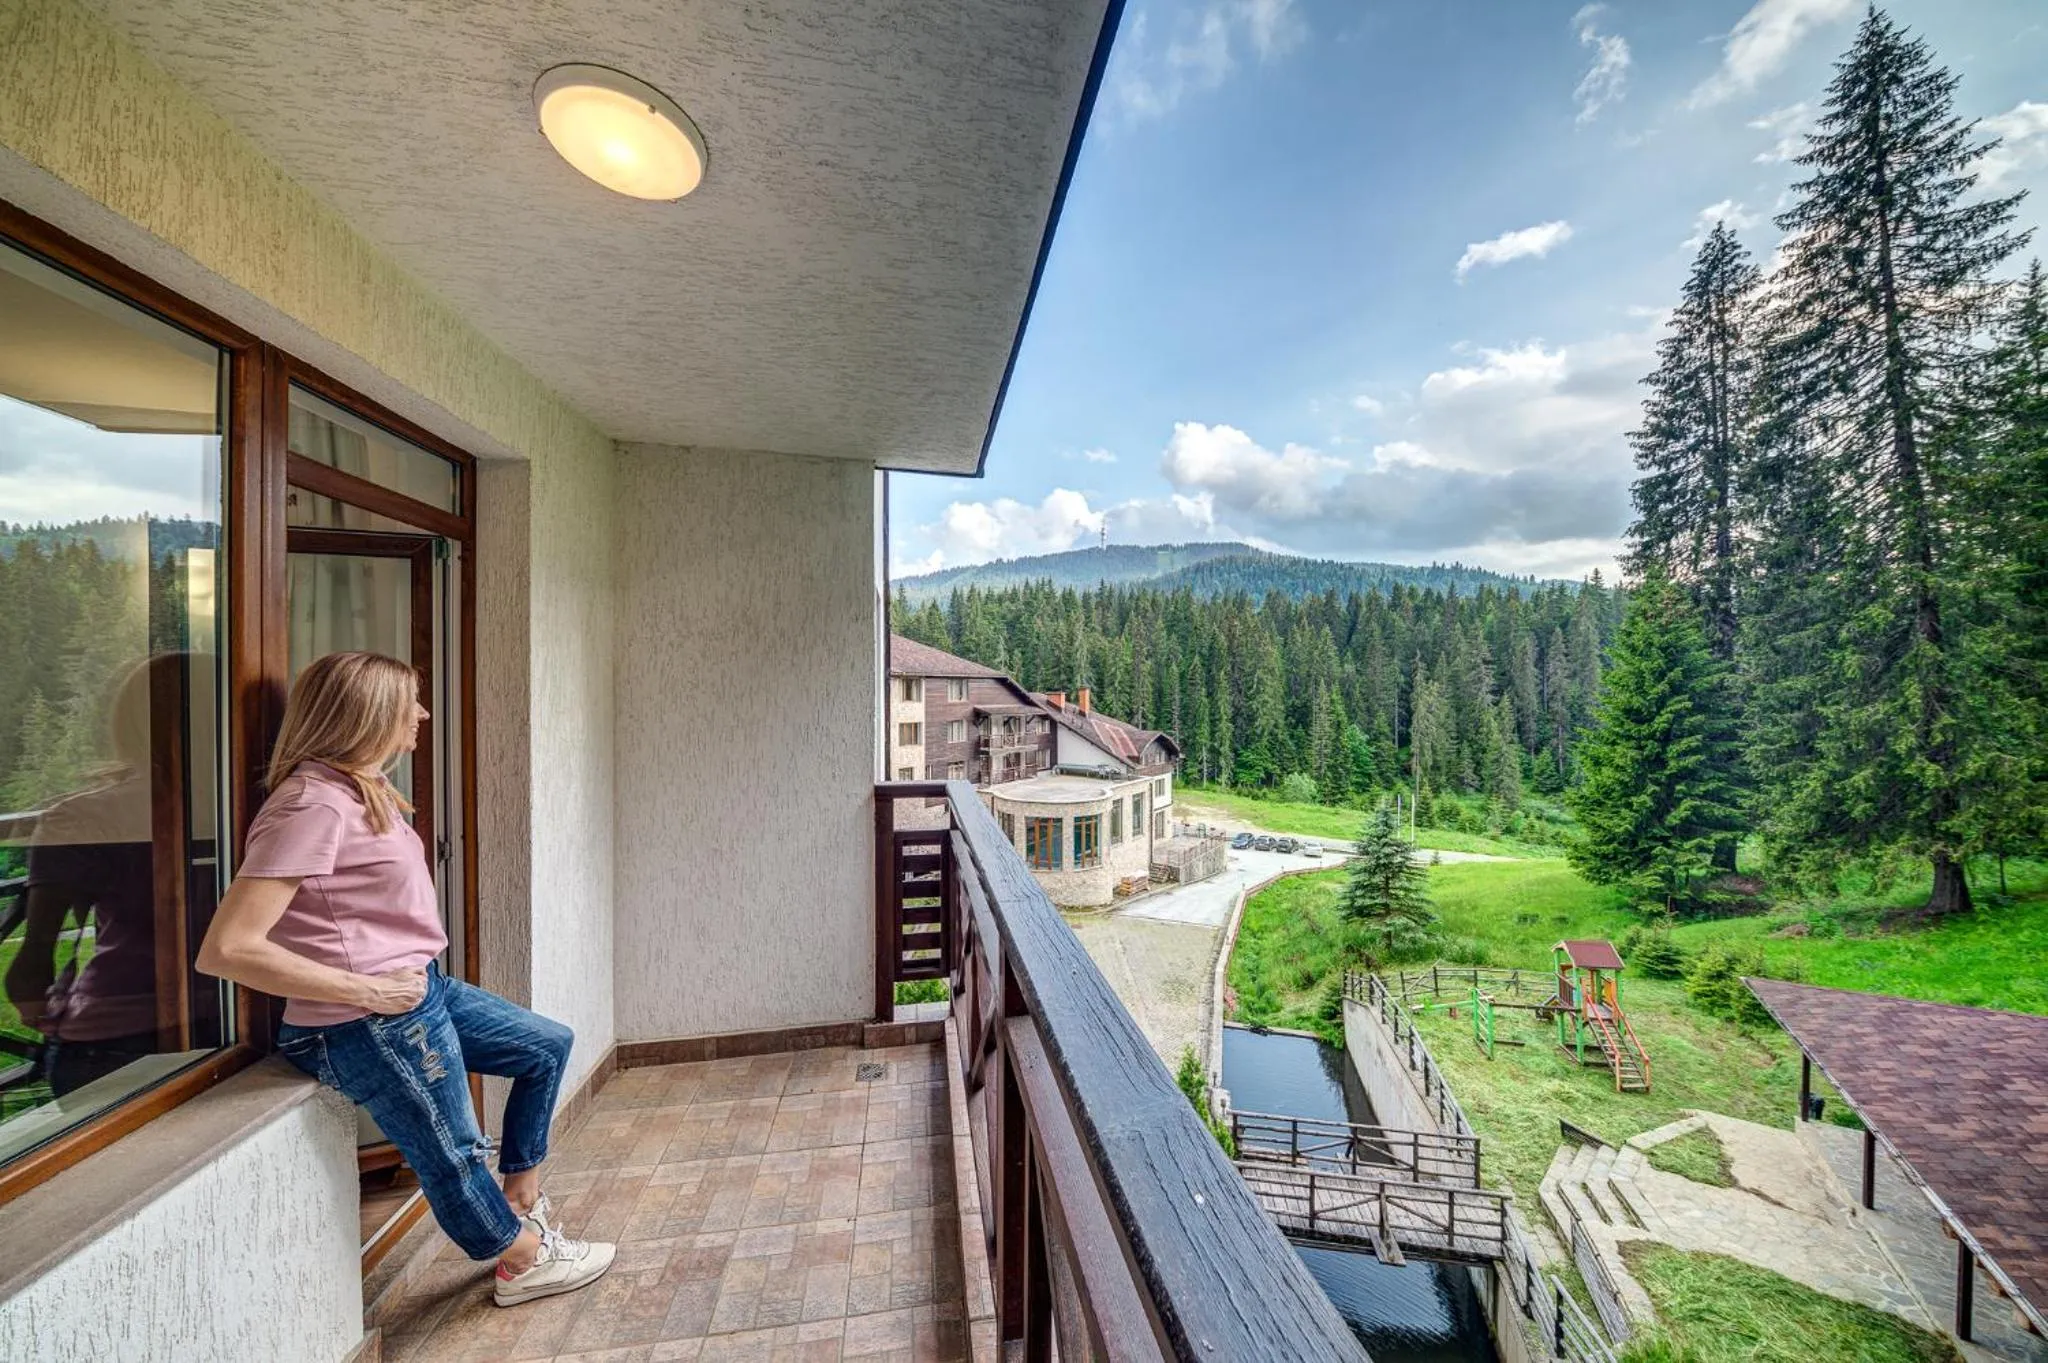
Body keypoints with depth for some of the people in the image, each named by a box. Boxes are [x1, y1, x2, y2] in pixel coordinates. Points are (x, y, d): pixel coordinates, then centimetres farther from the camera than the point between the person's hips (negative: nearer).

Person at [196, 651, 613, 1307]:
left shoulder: (363, 790, 7)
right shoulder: (312, 804, -22)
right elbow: (227, 949, -25)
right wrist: (369, 991, -21)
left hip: (420, 988, 9)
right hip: (368, 1028, -9)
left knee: (549, 1046, 18)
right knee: (454, 1155, 11)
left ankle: (521, 1203, 34)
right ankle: (525, 1262, 34)